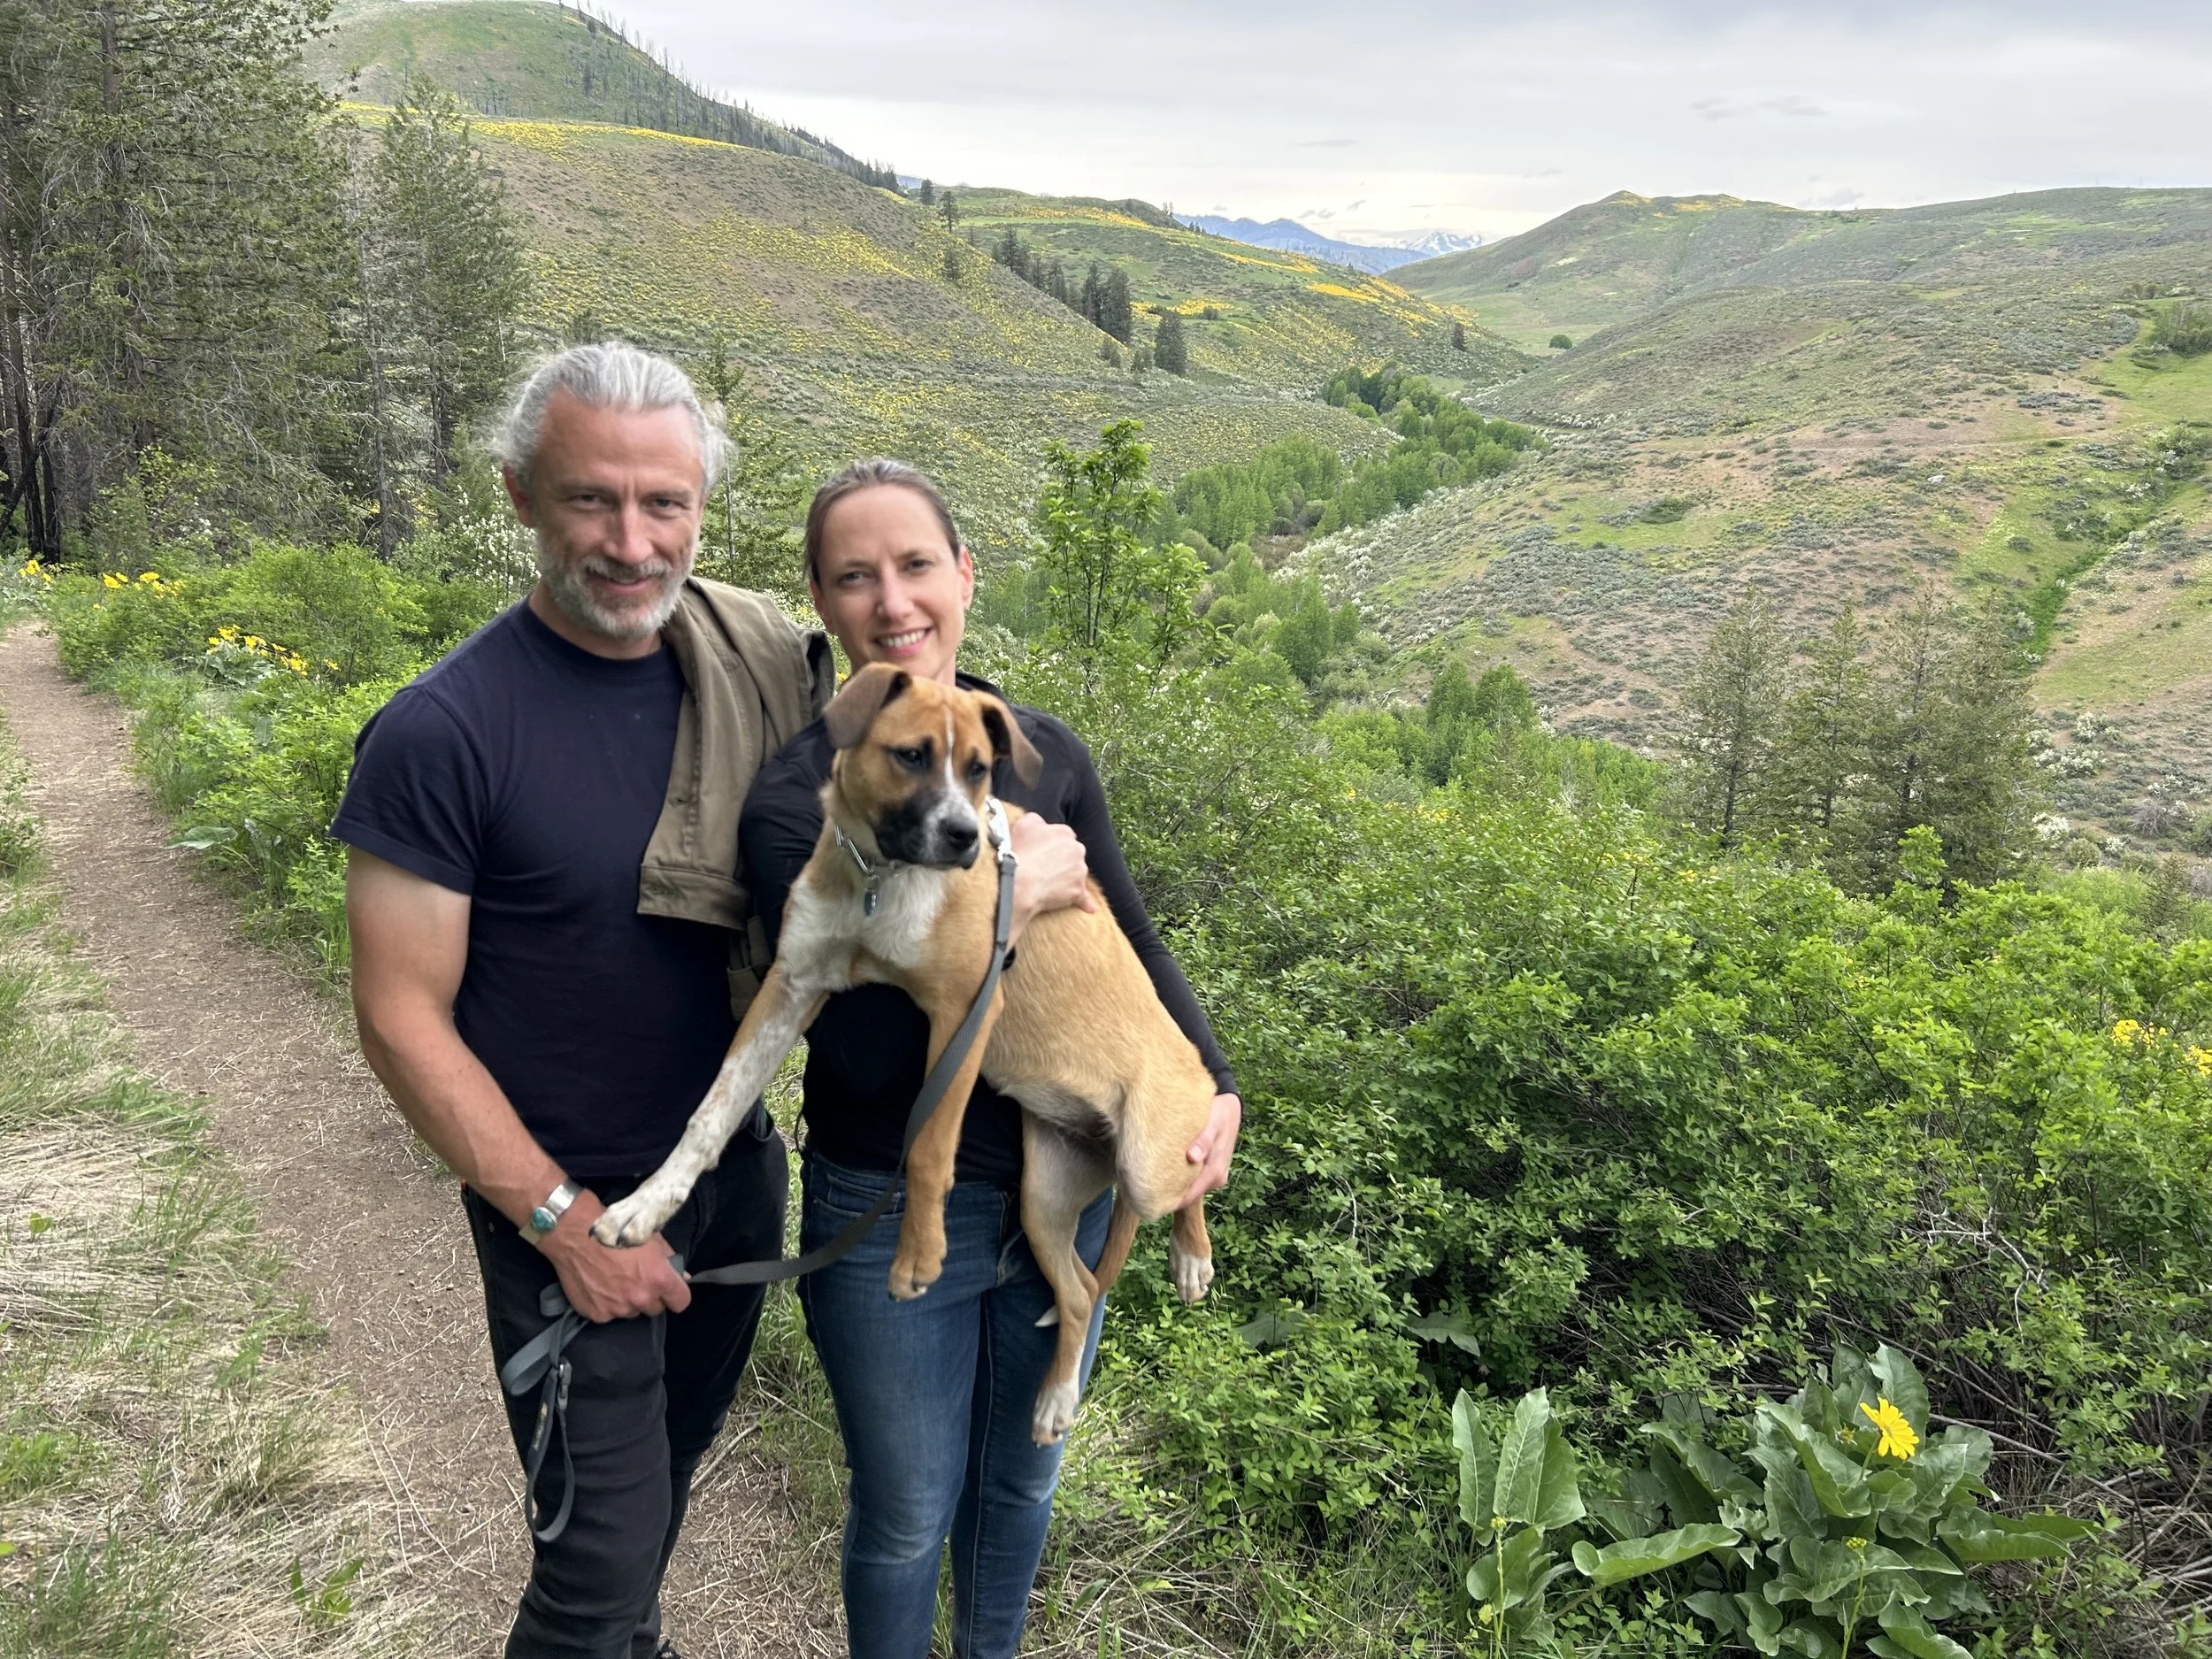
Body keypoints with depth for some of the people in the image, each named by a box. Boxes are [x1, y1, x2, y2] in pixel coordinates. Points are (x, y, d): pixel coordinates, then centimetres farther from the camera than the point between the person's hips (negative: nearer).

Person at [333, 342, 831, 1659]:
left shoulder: (758, 669, -6)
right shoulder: (441, 734, -21)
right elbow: (402, 1018, -16)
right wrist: (561, 1216, -16)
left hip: (738, 1165, 5)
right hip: (568, 1203, -5)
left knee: (671, 1463, 26)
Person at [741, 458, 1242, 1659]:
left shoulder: (1046, 753, -4)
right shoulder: (795, 802, -17)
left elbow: (1132, 943, 6)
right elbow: (861, 1050, -25)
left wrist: (1217, 1084, -6)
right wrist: (1009, 903, -27)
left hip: (1065, 1189, 4)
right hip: (890, 1217, -4)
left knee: (1021, 1480, 25)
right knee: (909, 1513, 16)